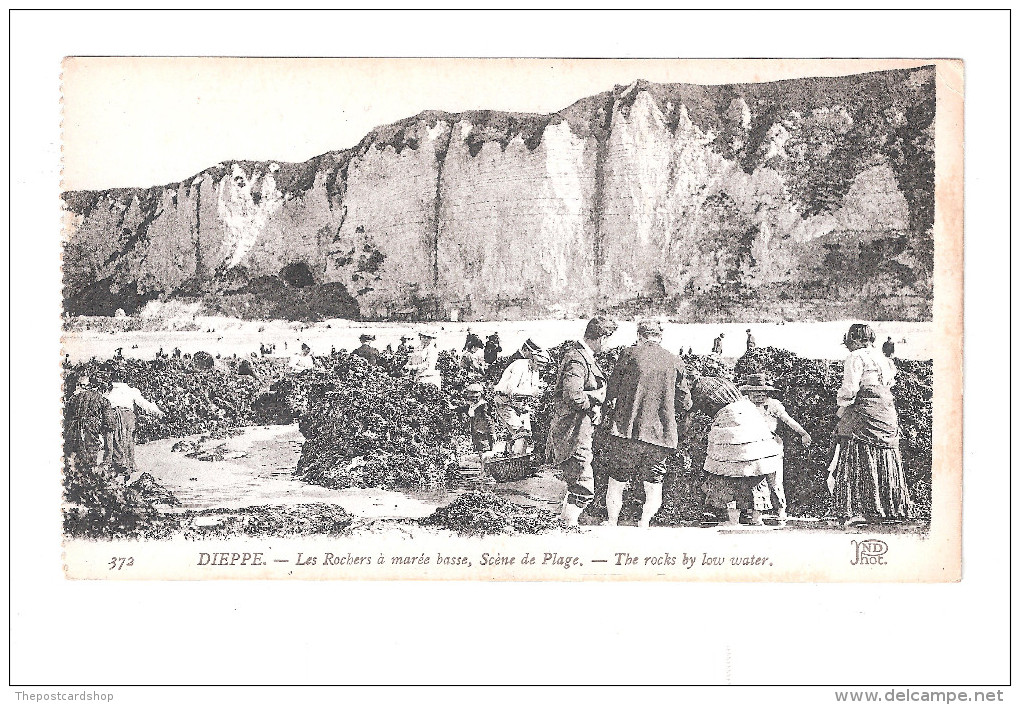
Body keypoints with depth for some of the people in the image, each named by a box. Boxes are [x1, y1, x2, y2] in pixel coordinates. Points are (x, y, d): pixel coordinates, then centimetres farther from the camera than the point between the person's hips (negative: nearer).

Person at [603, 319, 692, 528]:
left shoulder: (629, 355, -1)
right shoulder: (676, 363, 5)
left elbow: (611, 392, 5)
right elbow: (685, 404, 8)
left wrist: (611, 403, 26)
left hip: (627, 430, -1)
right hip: (660, 434, 1)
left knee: (616, 484, 11)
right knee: (653, 489, 11)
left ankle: (613, 524, 12)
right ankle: (643, 524, -3)